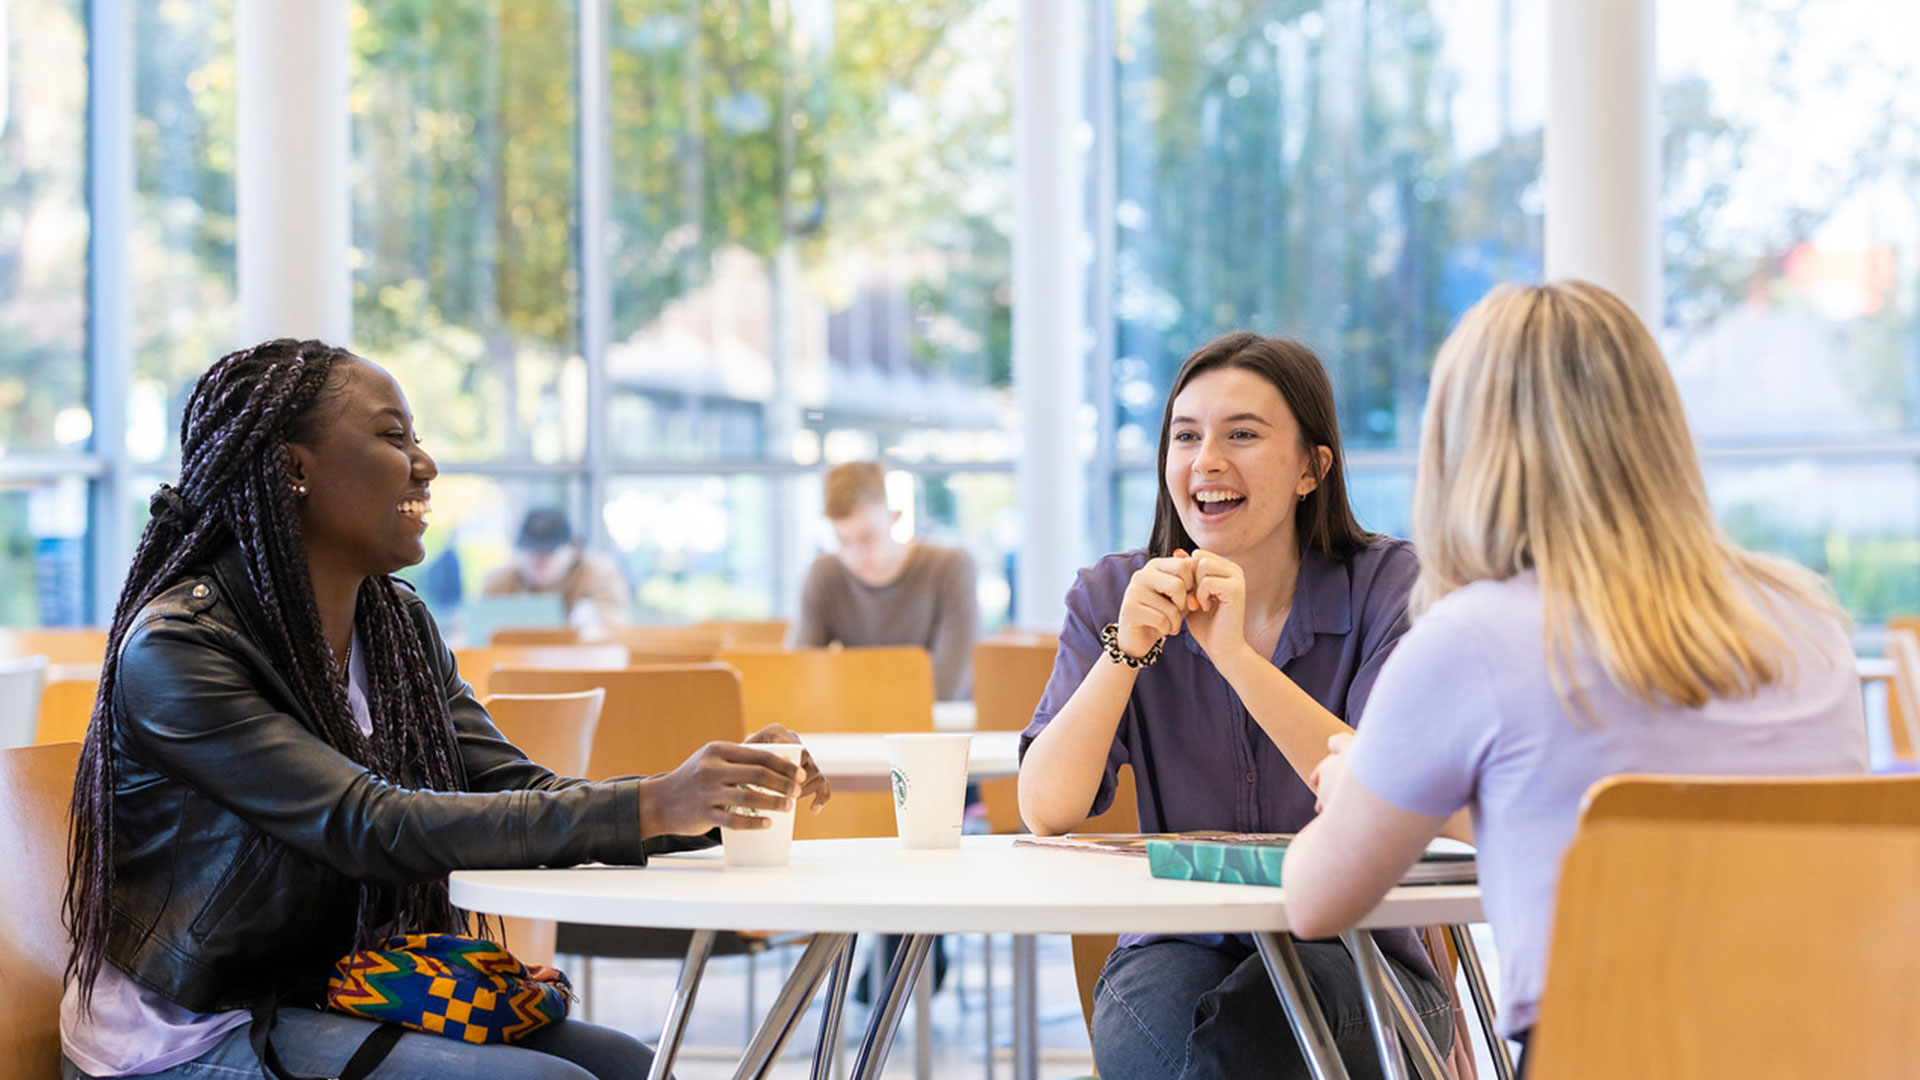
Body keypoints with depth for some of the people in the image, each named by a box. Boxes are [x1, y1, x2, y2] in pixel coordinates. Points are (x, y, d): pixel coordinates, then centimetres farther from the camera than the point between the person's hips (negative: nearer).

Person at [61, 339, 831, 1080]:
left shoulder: (401, 628, 9)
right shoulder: (174, 648, -17)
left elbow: (515, 793, -1)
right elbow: (374, 829, -26)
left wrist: (714, 802, -18)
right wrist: (648, 808, -31)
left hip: (338, 1002, 7)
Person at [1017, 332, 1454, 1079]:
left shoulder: (1388, 585, -4)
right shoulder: (1114, 597, 3)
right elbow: (1046, 813, -8)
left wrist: (1235, 655, -26)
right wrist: (1126, 649, -20)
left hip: (1351, 957, -1)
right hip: (1176, 946, 2)